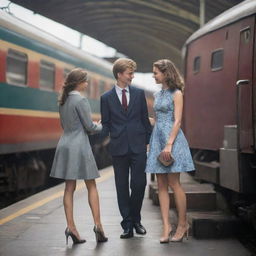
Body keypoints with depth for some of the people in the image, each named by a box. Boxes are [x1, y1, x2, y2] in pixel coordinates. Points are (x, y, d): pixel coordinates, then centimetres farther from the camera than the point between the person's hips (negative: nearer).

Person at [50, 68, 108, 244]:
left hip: (65, 144, 7)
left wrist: (92, 126, 20)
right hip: (79, 145, -7)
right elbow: (89, 126, -12)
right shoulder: (81, 100, -12)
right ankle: (98, 225, 2)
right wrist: (100, 126, 10)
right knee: (91, 186, 3)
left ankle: (71, 227, 2)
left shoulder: (63, 100, 12)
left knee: (70, 188, 6)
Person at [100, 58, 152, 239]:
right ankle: (127, 224, 12)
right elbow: (106, 124, 6)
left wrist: (149, 140, 7)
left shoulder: (139, 94, 8)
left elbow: (145, 119, 11)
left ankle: (136, 219, 17)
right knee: (122, 187, 4)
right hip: (119, 147, -1)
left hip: (138, 146, 1)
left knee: (139, 184, -3)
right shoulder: (106, 98, 4)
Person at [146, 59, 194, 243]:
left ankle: (183, 224, 4)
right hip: (157, 138, 7)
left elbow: (177, 121, -12)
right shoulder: (158, 95, 17)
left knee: (174, 183, -7)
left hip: (172, 137, -7)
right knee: (161, 185, 2)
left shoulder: (176, 94, -4)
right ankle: (166, 226, 2)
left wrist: (169, 144, -19)